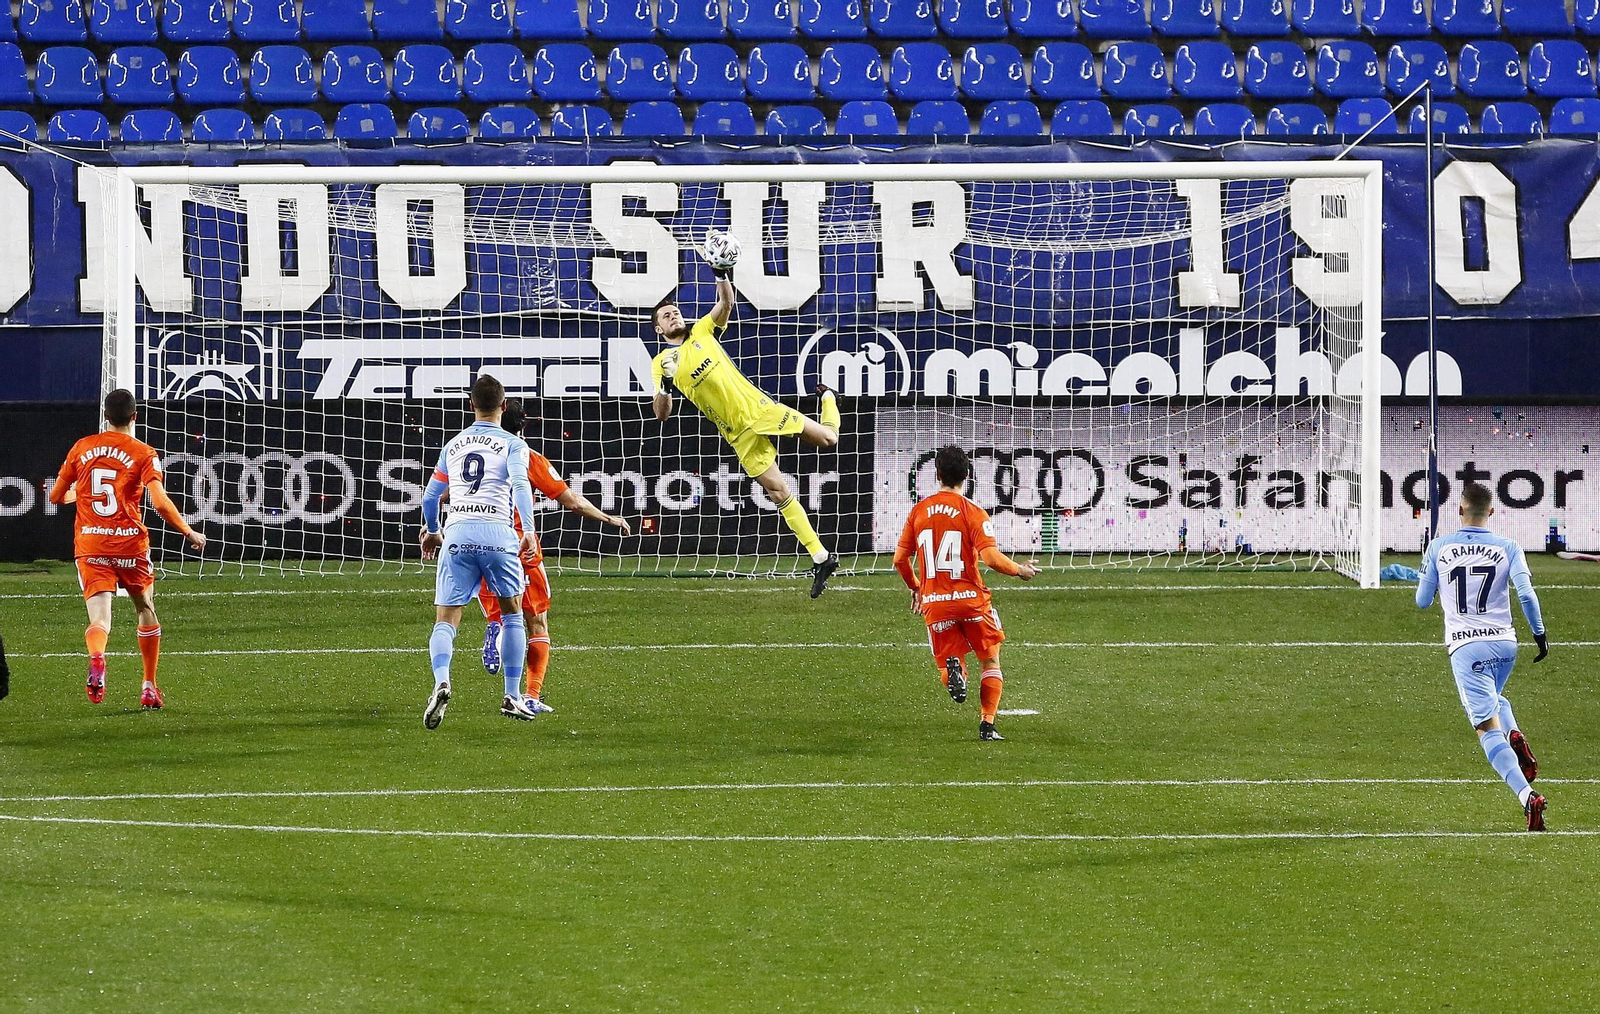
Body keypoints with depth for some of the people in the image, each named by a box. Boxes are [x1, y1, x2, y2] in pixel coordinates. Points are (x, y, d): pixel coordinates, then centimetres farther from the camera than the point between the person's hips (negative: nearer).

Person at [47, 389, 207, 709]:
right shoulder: (144, 453, -3)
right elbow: (160, 503, -14)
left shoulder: (81, 448, 7)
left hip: (89, 544, 1)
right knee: (146, 611, 20)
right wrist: (190, 533, -2)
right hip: (130, 544, -1)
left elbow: (56, 496, 15)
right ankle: (149, 688, 23)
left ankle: (96, 658, -42)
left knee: (99, 617, -7)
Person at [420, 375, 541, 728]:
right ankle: (513, 697, 17)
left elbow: (430, 497, 28)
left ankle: (441, 682, -30)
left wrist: (431, 531, 46)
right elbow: (520, 484, -12)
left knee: (445, 620, -1)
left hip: (457, 536, 2)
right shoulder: (512, 444, 8)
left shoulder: (453, 445, 20)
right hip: (498, 534, -2)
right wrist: (529, 529, -20)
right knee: (512, 613, 19)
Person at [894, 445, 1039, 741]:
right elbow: (991, 557, -19)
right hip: (971, 599, -2)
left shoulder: (918, 511, 3)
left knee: (948, 660, 13)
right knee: (990, 661, 14)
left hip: (934, 604, 2)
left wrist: (914, 587, 25)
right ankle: (987, 725, 5)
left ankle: (953, 670, -24)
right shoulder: (973, 513, -8)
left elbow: (900, 559, 7)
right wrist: (1020, 570, -1)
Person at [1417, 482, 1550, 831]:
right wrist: (1540, 633, 1)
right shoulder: (1507, 548, 2)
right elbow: (1526, 594, -10)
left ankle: (1527, 795, -25)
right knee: (1493, 698, 33)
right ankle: (1515, 736, 0)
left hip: (1466, 647, -3)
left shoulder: (1439, 548, 1)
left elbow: (1422, 601, 9)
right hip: (1505, 642, 3)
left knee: (1487, 727, -7)